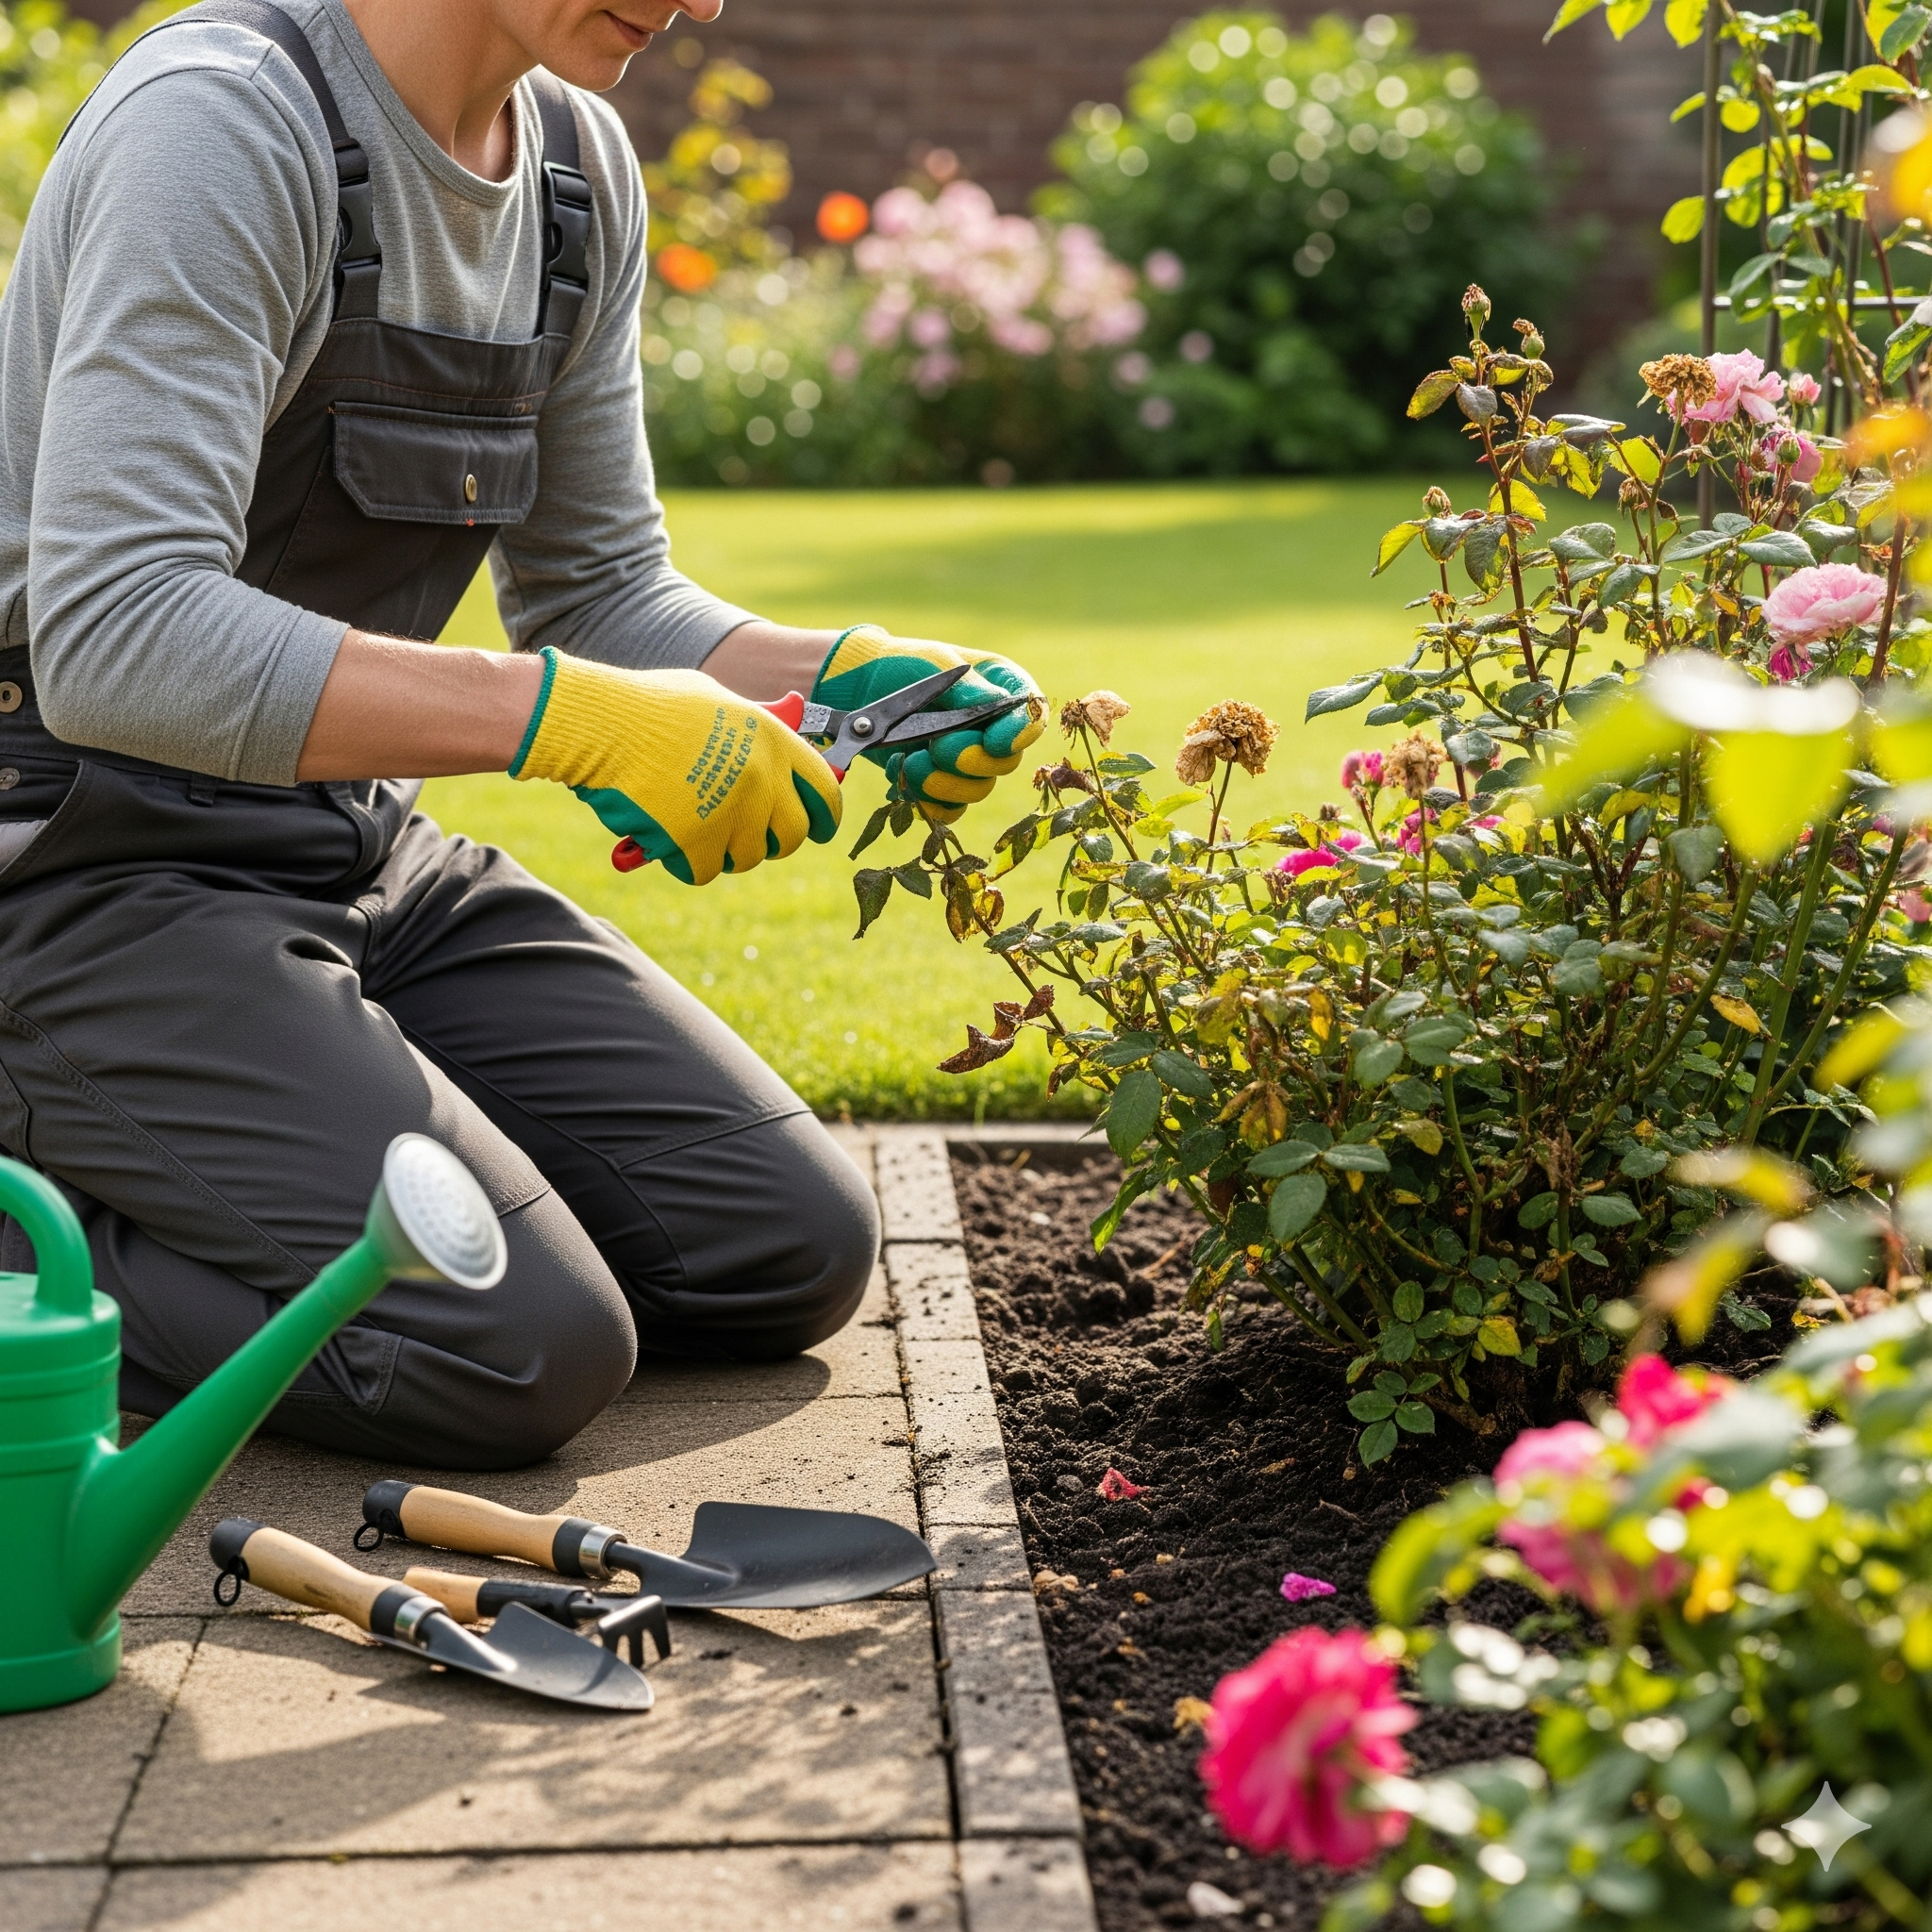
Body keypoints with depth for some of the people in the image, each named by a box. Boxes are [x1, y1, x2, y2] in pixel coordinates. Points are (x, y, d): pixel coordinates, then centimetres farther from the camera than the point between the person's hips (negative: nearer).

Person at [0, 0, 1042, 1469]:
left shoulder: (580, 163, 5)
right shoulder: (220, 123, -20)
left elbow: (598, 591, 11)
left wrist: (846, 682, -7)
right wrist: (570, 718, -33)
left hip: (362, 850, 8)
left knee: (796, 1253, 1)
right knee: (526, 1352, -23)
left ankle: (182, 1174, 13)